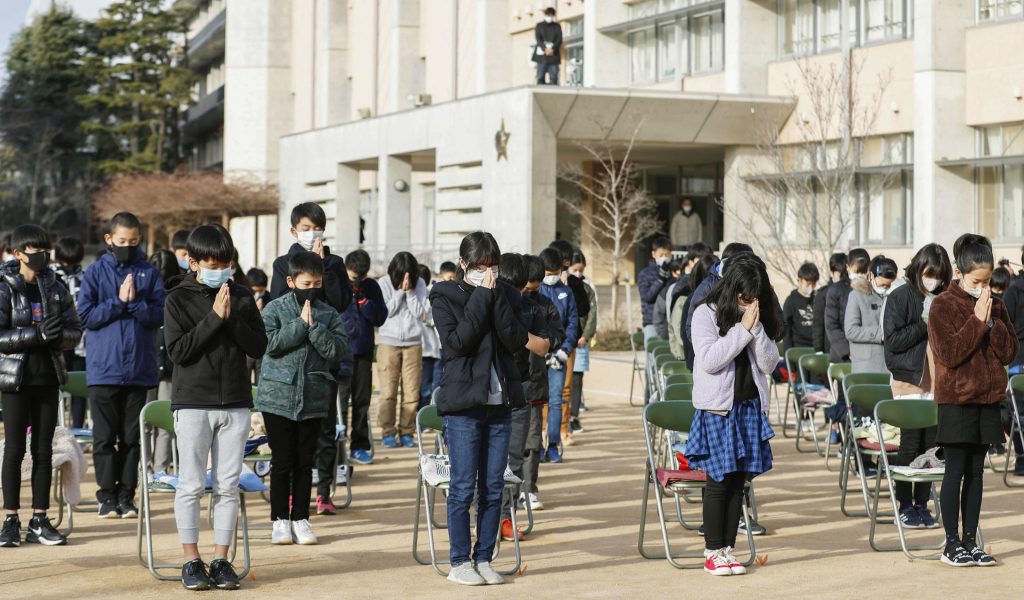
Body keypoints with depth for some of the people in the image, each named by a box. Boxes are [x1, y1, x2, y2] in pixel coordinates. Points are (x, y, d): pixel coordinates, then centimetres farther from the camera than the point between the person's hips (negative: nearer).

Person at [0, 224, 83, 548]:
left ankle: (40, 521, 11)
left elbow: (75, 330, 7)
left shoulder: (55, 288, 7)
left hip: (49, 378, 4)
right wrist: (35, 334, -22)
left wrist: (60, 334, -16)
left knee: (44, 450, 6)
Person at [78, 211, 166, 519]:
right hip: (103, 368, -1)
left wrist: (134, 302, -16)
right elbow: (86, 316, -4)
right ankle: (107, 495, 8)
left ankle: (126, 495, 12)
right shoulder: (95, 272, 4)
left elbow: (160, 315, -2)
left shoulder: (149, 273, 6)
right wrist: (118, 301, -11)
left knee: (132, 437, 6)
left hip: (140, 369, 1)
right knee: (105, 437, 2)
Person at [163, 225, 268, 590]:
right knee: (192, 485, 0)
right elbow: (178, 351, -12)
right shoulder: (179, 300, -2)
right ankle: (191, 561, 7)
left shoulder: (242, 298, 7)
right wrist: (214, 317, -16)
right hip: (193, 403, -3)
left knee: (227, 486, 5)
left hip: (235, 403, 3)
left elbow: (259, 347, 1)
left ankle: (221, 560, 11)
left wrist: (232, 319, -12)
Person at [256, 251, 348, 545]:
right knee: (282, 461, 2)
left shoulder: (329, 315, 4)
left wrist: (314, 327, -16)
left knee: (305, 462, 8)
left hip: (313, 398, 2)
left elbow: (338, 349, -7)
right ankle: (280, 519, 12)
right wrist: (301, 324, -15)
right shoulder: (275, 309, -2)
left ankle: (300, 518, 17)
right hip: (278, 397, -2)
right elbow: (270, 342, -15)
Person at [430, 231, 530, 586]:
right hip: (462, 403, -4)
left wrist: (495, 296, -10)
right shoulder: (445, 296, -1)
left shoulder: (504, 295, 10)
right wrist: (481, 297, -13)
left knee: (493, 487, 6)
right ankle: (460, 563, 6)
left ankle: (484, 559, 15)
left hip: (500, 403, 4)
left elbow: (515, 340, -4)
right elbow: (456, 342, -16)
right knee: (464, 487, -2)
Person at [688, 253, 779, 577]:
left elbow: (769, 364, 2)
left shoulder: (760, 316, 8)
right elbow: (709, 360, -17)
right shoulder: (707, 313, -5)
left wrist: (757, 329, -12)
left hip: (750, 407, 5)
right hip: (717, 408, -4)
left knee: (738, 482, 6)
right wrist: (743, 329, -17)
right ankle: (712, 552, 5)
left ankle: (728, 549, 12)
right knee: (719, 481, -3)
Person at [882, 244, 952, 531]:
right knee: (910, 445, 0)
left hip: (936, 382, 4)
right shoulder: (900, 297, -5)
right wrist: (925, 325, -15)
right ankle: (905, 506, 10)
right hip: (909, 381, -4)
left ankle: (922, 504, 15)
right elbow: (892, 340, -11)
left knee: (930, 446, 6)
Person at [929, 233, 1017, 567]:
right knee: (956, 471, -4)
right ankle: (952, 544, 1)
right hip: (956, 399, -5)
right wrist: (977, 320, -17)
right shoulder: (943, 305, -6)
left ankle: (970, 541, 13)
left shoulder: (995, 307, 10)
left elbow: (1009, 352, 3)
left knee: (976, 472, 8)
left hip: (987, 399, 5)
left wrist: (993, 321, -10)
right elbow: (949, 353, -16)